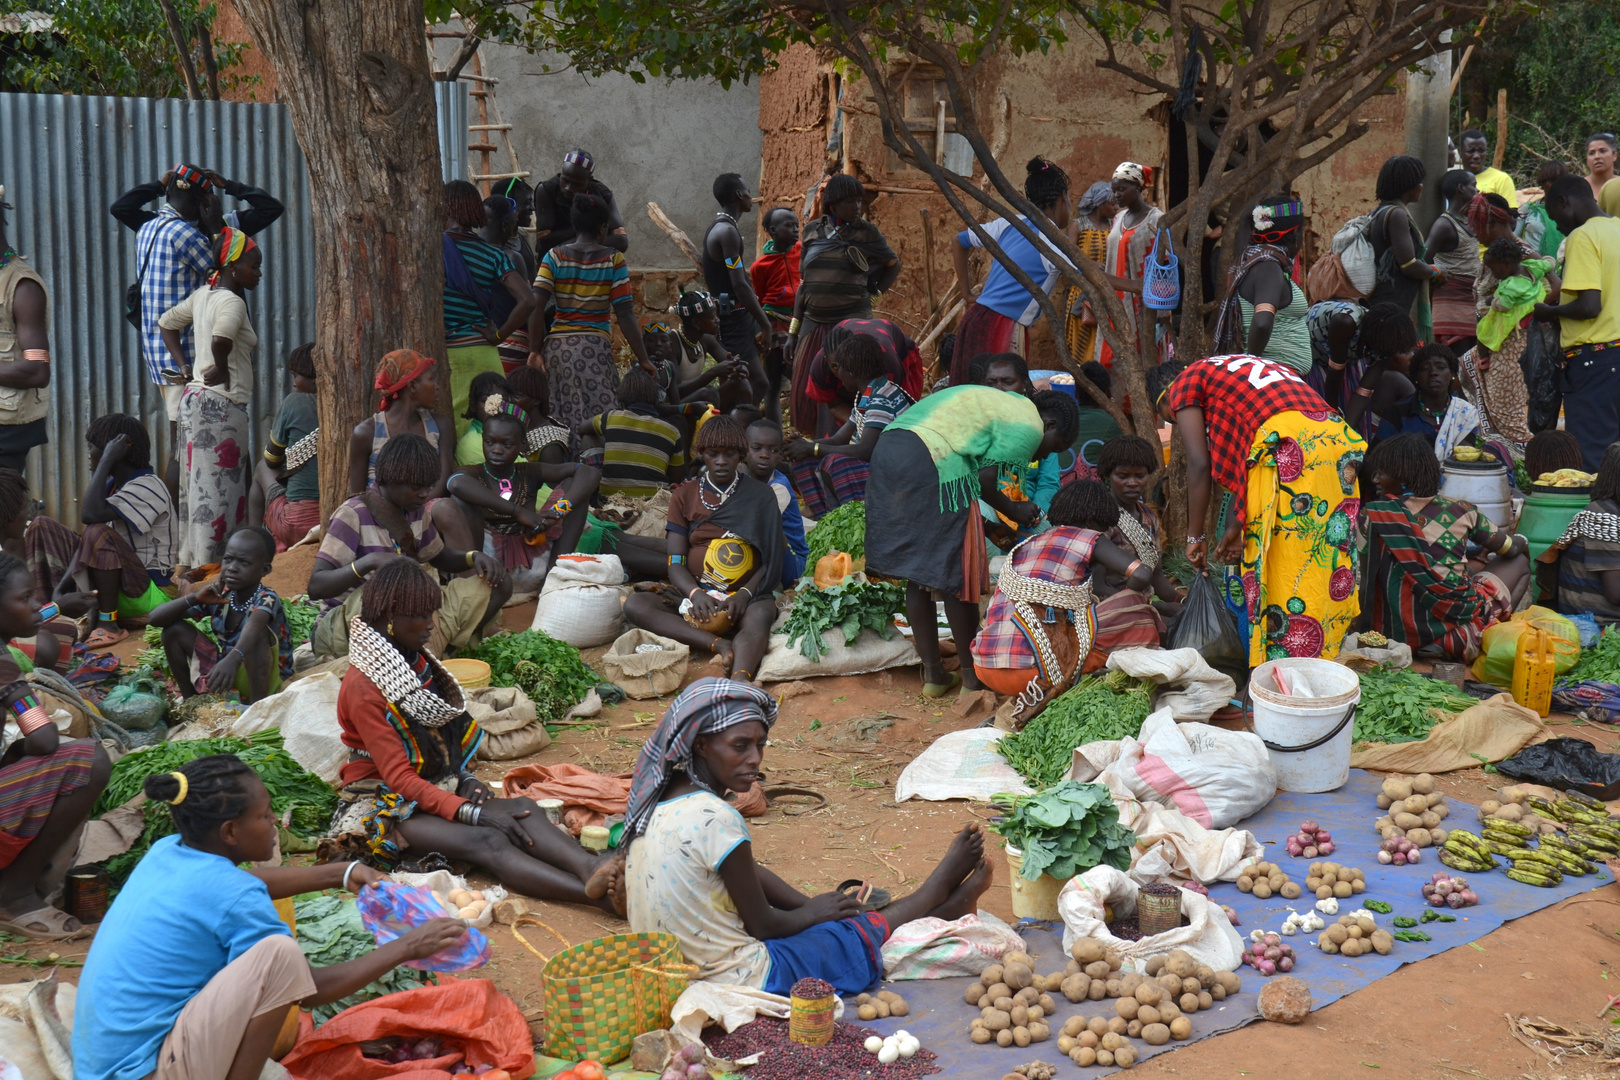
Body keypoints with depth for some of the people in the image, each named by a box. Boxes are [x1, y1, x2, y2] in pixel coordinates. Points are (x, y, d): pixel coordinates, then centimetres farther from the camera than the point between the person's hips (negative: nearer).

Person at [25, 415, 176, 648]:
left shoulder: (147, 487, -19)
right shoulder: (112, 486, 9)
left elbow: (91, 515, -34)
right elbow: (85, 542, 3)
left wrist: (107, 461, -25)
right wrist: (60, 586, -11)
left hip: (149, 594, -9)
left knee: (100, 533, -36)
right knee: (42, 526, 7)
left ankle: (108, 623, -23)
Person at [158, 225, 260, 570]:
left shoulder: (204, 294, 13)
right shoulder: (232, 301, -15)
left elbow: (167, 323, 26)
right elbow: (220, 339, -35)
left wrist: (184, 366, 18)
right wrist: (222, 371, -18)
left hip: (195, 396, 10)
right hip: (222, 403, -10)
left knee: (196, 483, 14)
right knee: (218, 488, -5)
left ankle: (189, 561, 20)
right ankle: (208, 565, -4)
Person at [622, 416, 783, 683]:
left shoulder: (760, 496, 9)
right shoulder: (684, 496, 12)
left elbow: (770, 561, 2)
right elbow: (675, 564, 3)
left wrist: (745, 594, -20)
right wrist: (695, 594, -20)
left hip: (744, 595, -2)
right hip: (695, 597, 3)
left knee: (760, 614, -39)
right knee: (635, 605, -26)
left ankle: (739, 683, -68)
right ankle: (722, 645, -39)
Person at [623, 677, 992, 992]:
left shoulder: (664, 798, 0)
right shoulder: (715, 819, -27)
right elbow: (762, 925, -16)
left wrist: (810, 906, 10)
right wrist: (813, 912, 3)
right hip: (747, 981, -8)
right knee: (868, 929, 13)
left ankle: (941, 908, 43)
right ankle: (939, 891, 40)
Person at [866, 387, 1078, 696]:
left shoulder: (1002, 404, 29)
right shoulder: (1029, 427, 2)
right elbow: (985, 480, -4)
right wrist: (1013, 510, 13)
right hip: (931, 461, -10)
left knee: (917, 573, 15)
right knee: (958, 575, 3)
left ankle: (933, 673, 23)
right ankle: (971, 673, 14)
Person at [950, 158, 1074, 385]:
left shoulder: (1010, 224, 12)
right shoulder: (1051, 242, -9)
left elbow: (960, 241, 23)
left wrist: (967, 293, 23)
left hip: (976, 321, 8)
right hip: (1001, 330, -8)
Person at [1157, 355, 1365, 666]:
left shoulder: (1184, 385, 14)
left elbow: (1199, 466, 4)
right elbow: (1240, 463, 28)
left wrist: (1196, 537, 10)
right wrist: (1236, 527, 25)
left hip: (1287, 443, -8)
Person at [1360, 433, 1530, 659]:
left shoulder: (1372, 515, -1)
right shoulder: (1460, 511, 3)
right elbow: (1511, 548, 19)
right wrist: (1520, 540, 42)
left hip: (1397, 630, 2)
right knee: (1519, 562, 22)